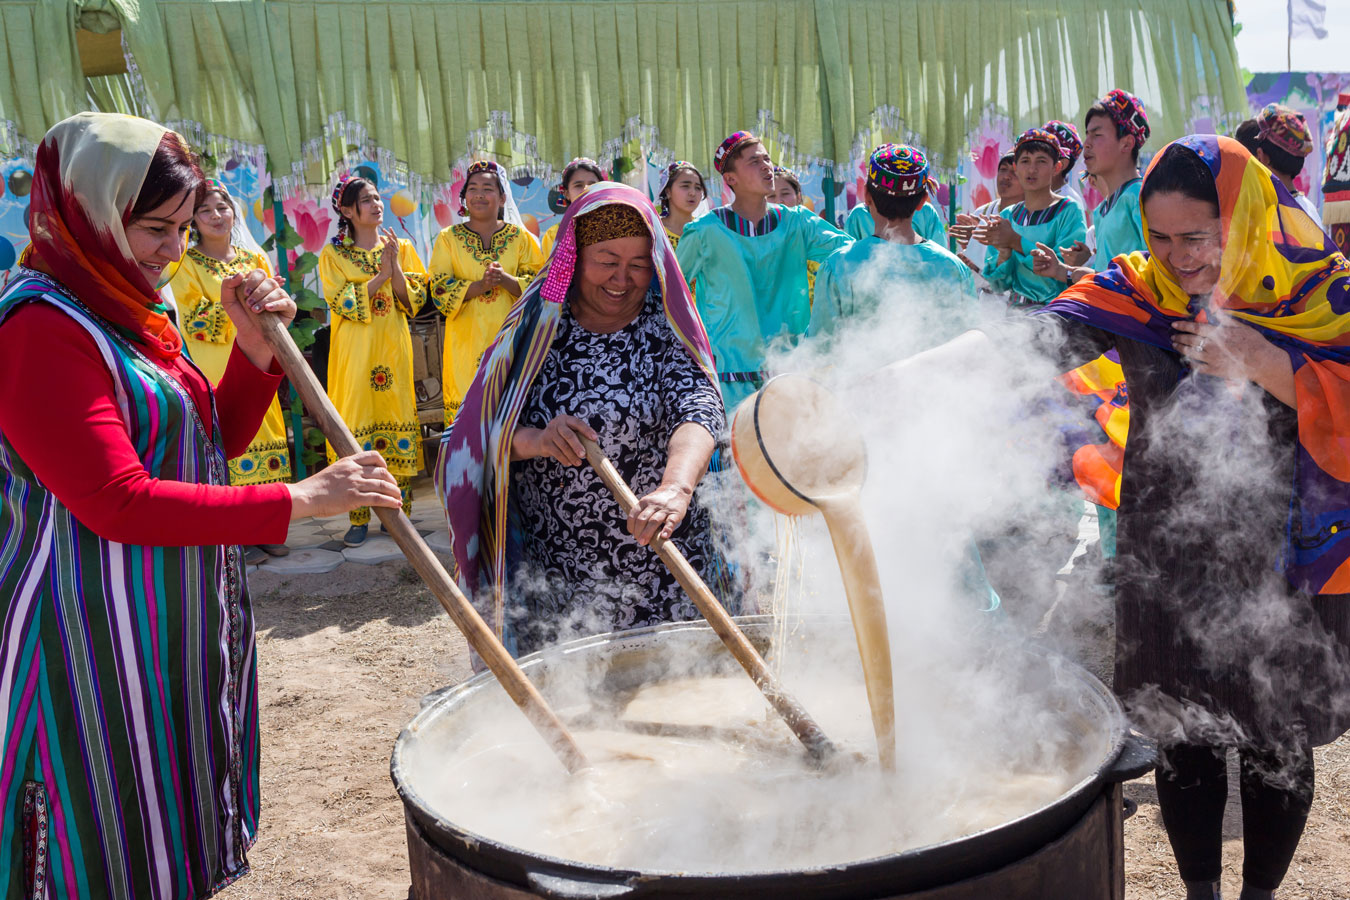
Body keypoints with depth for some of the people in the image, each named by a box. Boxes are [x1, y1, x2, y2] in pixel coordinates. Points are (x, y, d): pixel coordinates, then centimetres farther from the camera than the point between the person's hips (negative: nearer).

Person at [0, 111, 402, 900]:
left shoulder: (132, 315, 12)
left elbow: (219, 436, 15)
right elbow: (117, 501, -24)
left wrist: (257, 346, -2)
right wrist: (298, 501, -24)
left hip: (182, 624, 9)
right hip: (101, 641, -9)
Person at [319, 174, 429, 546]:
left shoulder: (401, 247, 9)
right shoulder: (333, 254, 3)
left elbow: (415, 299, 0)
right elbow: (343, 303, -10)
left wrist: (395, 267, -13)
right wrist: (381, 274, -13)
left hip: (393, 349, 2)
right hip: (354, 354, -2)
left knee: (397, 419, 1)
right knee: (355, 425, -3)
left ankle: (400, 513, 10)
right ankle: (358, 518, 5)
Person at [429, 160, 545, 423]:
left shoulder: (520, 237, 7)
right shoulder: (448, 238, 6)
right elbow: (440, 290, -3)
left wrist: (505, 280, -18)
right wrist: (480, 285, -19)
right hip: (467, 340, 0)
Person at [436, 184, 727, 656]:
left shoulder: (666, 330, -3)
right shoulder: (536, 330, 2)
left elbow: (700, 409, -21)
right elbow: (478, 435, -1)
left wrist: (676, 487, -42)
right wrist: (532, 441, -23)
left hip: (659, 571, -1)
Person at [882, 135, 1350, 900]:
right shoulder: (1136, 292, -7)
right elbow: (1038, 336, -22)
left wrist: (1261, 363, -23)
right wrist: (918, 368, -38)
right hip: (1171, 564, 1)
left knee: (1277, 748, 15)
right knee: (1186, 742, 12)